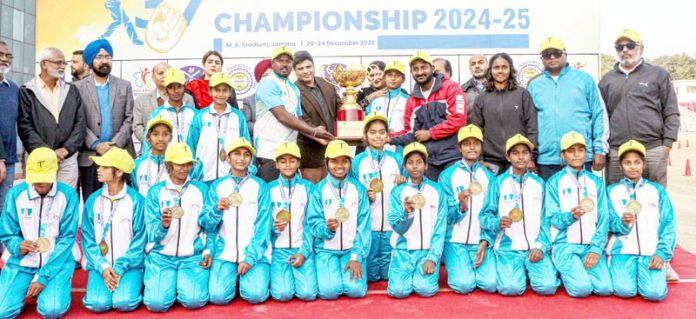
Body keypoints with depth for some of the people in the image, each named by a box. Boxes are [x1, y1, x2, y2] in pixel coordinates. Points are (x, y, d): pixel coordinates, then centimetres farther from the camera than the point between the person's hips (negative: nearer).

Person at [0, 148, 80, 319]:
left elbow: (67, 239, -10)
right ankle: (30, 289, 16)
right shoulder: (15, 194, -4)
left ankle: (46, 285, 10)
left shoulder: (68, 195, -9)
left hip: (57, 262, -2)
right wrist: (18, 246, -23)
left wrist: (43, 276, -15)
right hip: (22, 262, 2)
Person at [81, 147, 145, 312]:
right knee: (97, 304, -20)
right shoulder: (93, 200, 1)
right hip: (100, 265, 2)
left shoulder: (136, 200, -7)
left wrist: (119, 268, -13)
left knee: (125, 303, -23)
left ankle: (134, 285, 9)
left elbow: (139, 240, -6)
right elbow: (87, 239, 3)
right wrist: (102, 266, -10)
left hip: (129, 265, -2)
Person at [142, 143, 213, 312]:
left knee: (194, 300, -21)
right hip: (161, 256, 0)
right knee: (157, 303, -18)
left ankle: (182, 284, 13)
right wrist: (162, 225, -28)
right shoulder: (155, 192, 1)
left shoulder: (201, 189, 4)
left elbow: (210, 226, 9)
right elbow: (152, 233, -7)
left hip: (193, 256, 0)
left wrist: (208, 250, -3)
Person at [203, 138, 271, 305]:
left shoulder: (260, 186, 1)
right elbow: (206, 223, 4)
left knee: (255, 295, -19)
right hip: (224, 252, 1)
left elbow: (263, 225, -4)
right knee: (218, 296, -16)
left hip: (254, 252, -1)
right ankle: (234, 276, 15)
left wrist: (251, 257, -13)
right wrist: (216, 210, -18)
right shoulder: (217, 185, 6)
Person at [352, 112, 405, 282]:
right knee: (371, 275, 3)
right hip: (368, 226, -1)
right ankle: (373, 275, 32)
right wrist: (365, 197, -17)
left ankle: (387, 274, 34)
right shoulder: (358, 161, 1)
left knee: (389, 274, 5)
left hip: (392, 225, 1)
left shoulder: (396, 158, 6)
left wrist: (404, 183, -9)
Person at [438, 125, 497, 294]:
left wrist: (485, 242, -8)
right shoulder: (447, 176, -1)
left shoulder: (489, 177, 7)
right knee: (464, 284, -20)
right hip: (455, 241, -2)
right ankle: (457, 269, 14)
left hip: (481, 241, 2)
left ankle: (473, 267, 15)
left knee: (490, 284, -16)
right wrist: (461, 206, -27)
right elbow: (447, 216, -6)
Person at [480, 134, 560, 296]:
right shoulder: (499, 182, 2)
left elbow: (546, 219, 7)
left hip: (536, 248, 2)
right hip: (508, 248, -2)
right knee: (511, 287, -24)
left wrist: (541, 246, -6)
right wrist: (497, 223, -22)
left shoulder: (539, 182, 10)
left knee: (547, 287, -20)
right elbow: (485, 216, 0)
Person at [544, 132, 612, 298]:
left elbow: (603, 219, 5)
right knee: (581, 288, -22)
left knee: (605, 288, -17)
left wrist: (596, 249, -9)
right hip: (565, 245, -3)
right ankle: (565, 272, 10)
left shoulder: (596, 182, 10)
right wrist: (571, 215, -27)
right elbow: (552, 218, -5)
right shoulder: (554, 182, 1)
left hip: (591, 246, 3)